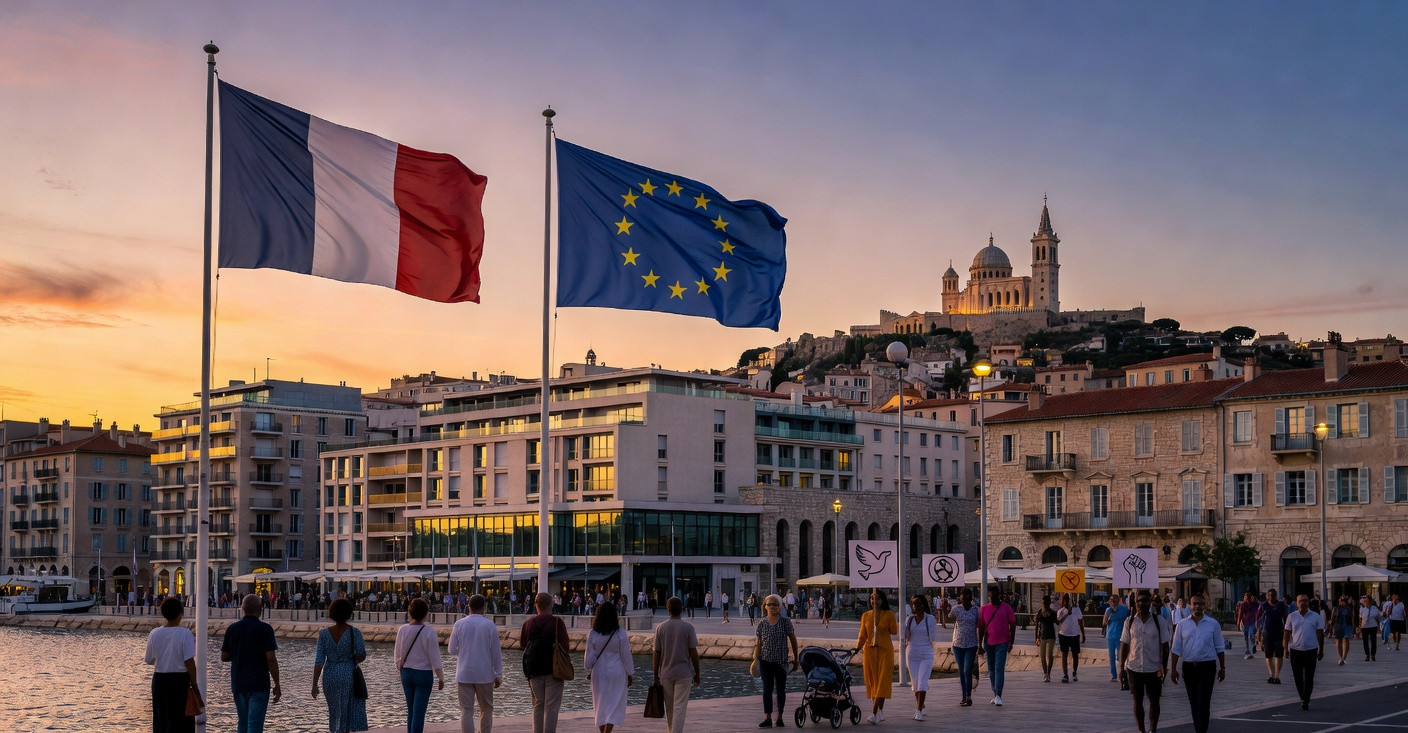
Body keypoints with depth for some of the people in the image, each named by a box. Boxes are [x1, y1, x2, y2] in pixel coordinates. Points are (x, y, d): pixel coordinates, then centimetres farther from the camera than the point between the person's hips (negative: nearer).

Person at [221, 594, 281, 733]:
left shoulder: (232, 629, 2)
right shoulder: (265, 629, -10)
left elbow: (224, 657, 7)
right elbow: (271, 659, -14)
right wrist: (277, 685, -7)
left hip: (238, 684, 4)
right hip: (259, 685, -4)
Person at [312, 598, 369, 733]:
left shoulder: (324, 634, 0)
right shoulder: (354, 632, -7)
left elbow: (319, 661, -2)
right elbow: (361, 655, -13)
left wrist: (314, 684, 0)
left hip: (330, 676, 3)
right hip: (349, 674, -3)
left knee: (335, 710, 16)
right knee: (348, 712, 3)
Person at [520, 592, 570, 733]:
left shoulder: (528, 622, 3)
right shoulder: (557, 622, -10)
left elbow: (522, 645, 11)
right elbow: (565, 647, -12)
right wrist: (568, 649, 11)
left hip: (534, 670, 4)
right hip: (553, 668, -4)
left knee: (538, 705, 15)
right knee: (551, 707, -1)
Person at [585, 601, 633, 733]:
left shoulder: (592, 634, -6)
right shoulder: (620, 633, -10)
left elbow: (589, 658, -2)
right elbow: (626, 656, -5)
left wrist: (589, 670, 16)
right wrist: (630, 674, 4)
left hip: (599, 673, 2)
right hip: (617, 673, -2)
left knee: (601, 704, 14)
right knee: (615, 703, 2)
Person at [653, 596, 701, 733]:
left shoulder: (660, 628, -1)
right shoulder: (688, 627, -7)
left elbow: (656, 653, 0)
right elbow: (693, 652, -7)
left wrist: (655, 675, 7)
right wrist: (697, 674, 3)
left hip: (665, 673, 3)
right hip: (683, 673, -3)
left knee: (669, 707, 16)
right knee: (679, 708, -2)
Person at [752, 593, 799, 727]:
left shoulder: (785, 621, -4)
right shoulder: (762, 623, 1)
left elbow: (793, 640, 2)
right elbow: (759, 644, 6)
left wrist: (795, 659, 3)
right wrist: (755, 659, -1)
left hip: (781, 661, -1)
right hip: (765, 661, 1)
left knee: (781, 689, 8)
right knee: (767, 689, -1)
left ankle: (779, 717, 18)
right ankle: (768, 718, 1)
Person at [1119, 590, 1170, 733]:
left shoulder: (1159, 621, -3)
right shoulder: (1129, 622, 1)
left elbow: (1165, 646, 0)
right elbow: (1124, 646, 4)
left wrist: (1163, 667, -7)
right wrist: (1121, 668, 1)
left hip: (1154, 669, -1)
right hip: (1134, 667, 1)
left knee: (1154, 701, 6)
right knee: (1137, 700, 8)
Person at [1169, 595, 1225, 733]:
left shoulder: (1213, 624, 1)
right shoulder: (1182, 625, 4)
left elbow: (1219, 648, 7)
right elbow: (1176, 649, 5)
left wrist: (1222, 668, 6)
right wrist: (1173, 669, 1)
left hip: (1207, 666, -3)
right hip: (1188, 667, 3)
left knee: (1203, 703, -9)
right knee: (1193, 702, 10)